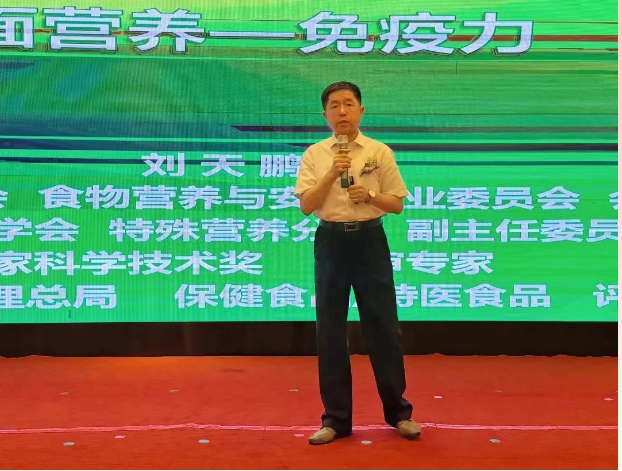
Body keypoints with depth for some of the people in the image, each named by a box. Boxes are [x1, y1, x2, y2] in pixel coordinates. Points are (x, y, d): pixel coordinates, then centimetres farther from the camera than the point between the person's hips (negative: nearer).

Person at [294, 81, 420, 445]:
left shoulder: (380, 152, 3)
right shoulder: (315, 154, 4)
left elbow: (397, 204, 3)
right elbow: (306, 206, -5)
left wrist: (369, 195, -16)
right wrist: (332, 174, -18)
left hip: (370, 240, -1)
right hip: (331, 241, 1)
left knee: (383, 326, 4)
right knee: (330, 329, 4)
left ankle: (399, 411, 20)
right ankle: (336, 417, 15)